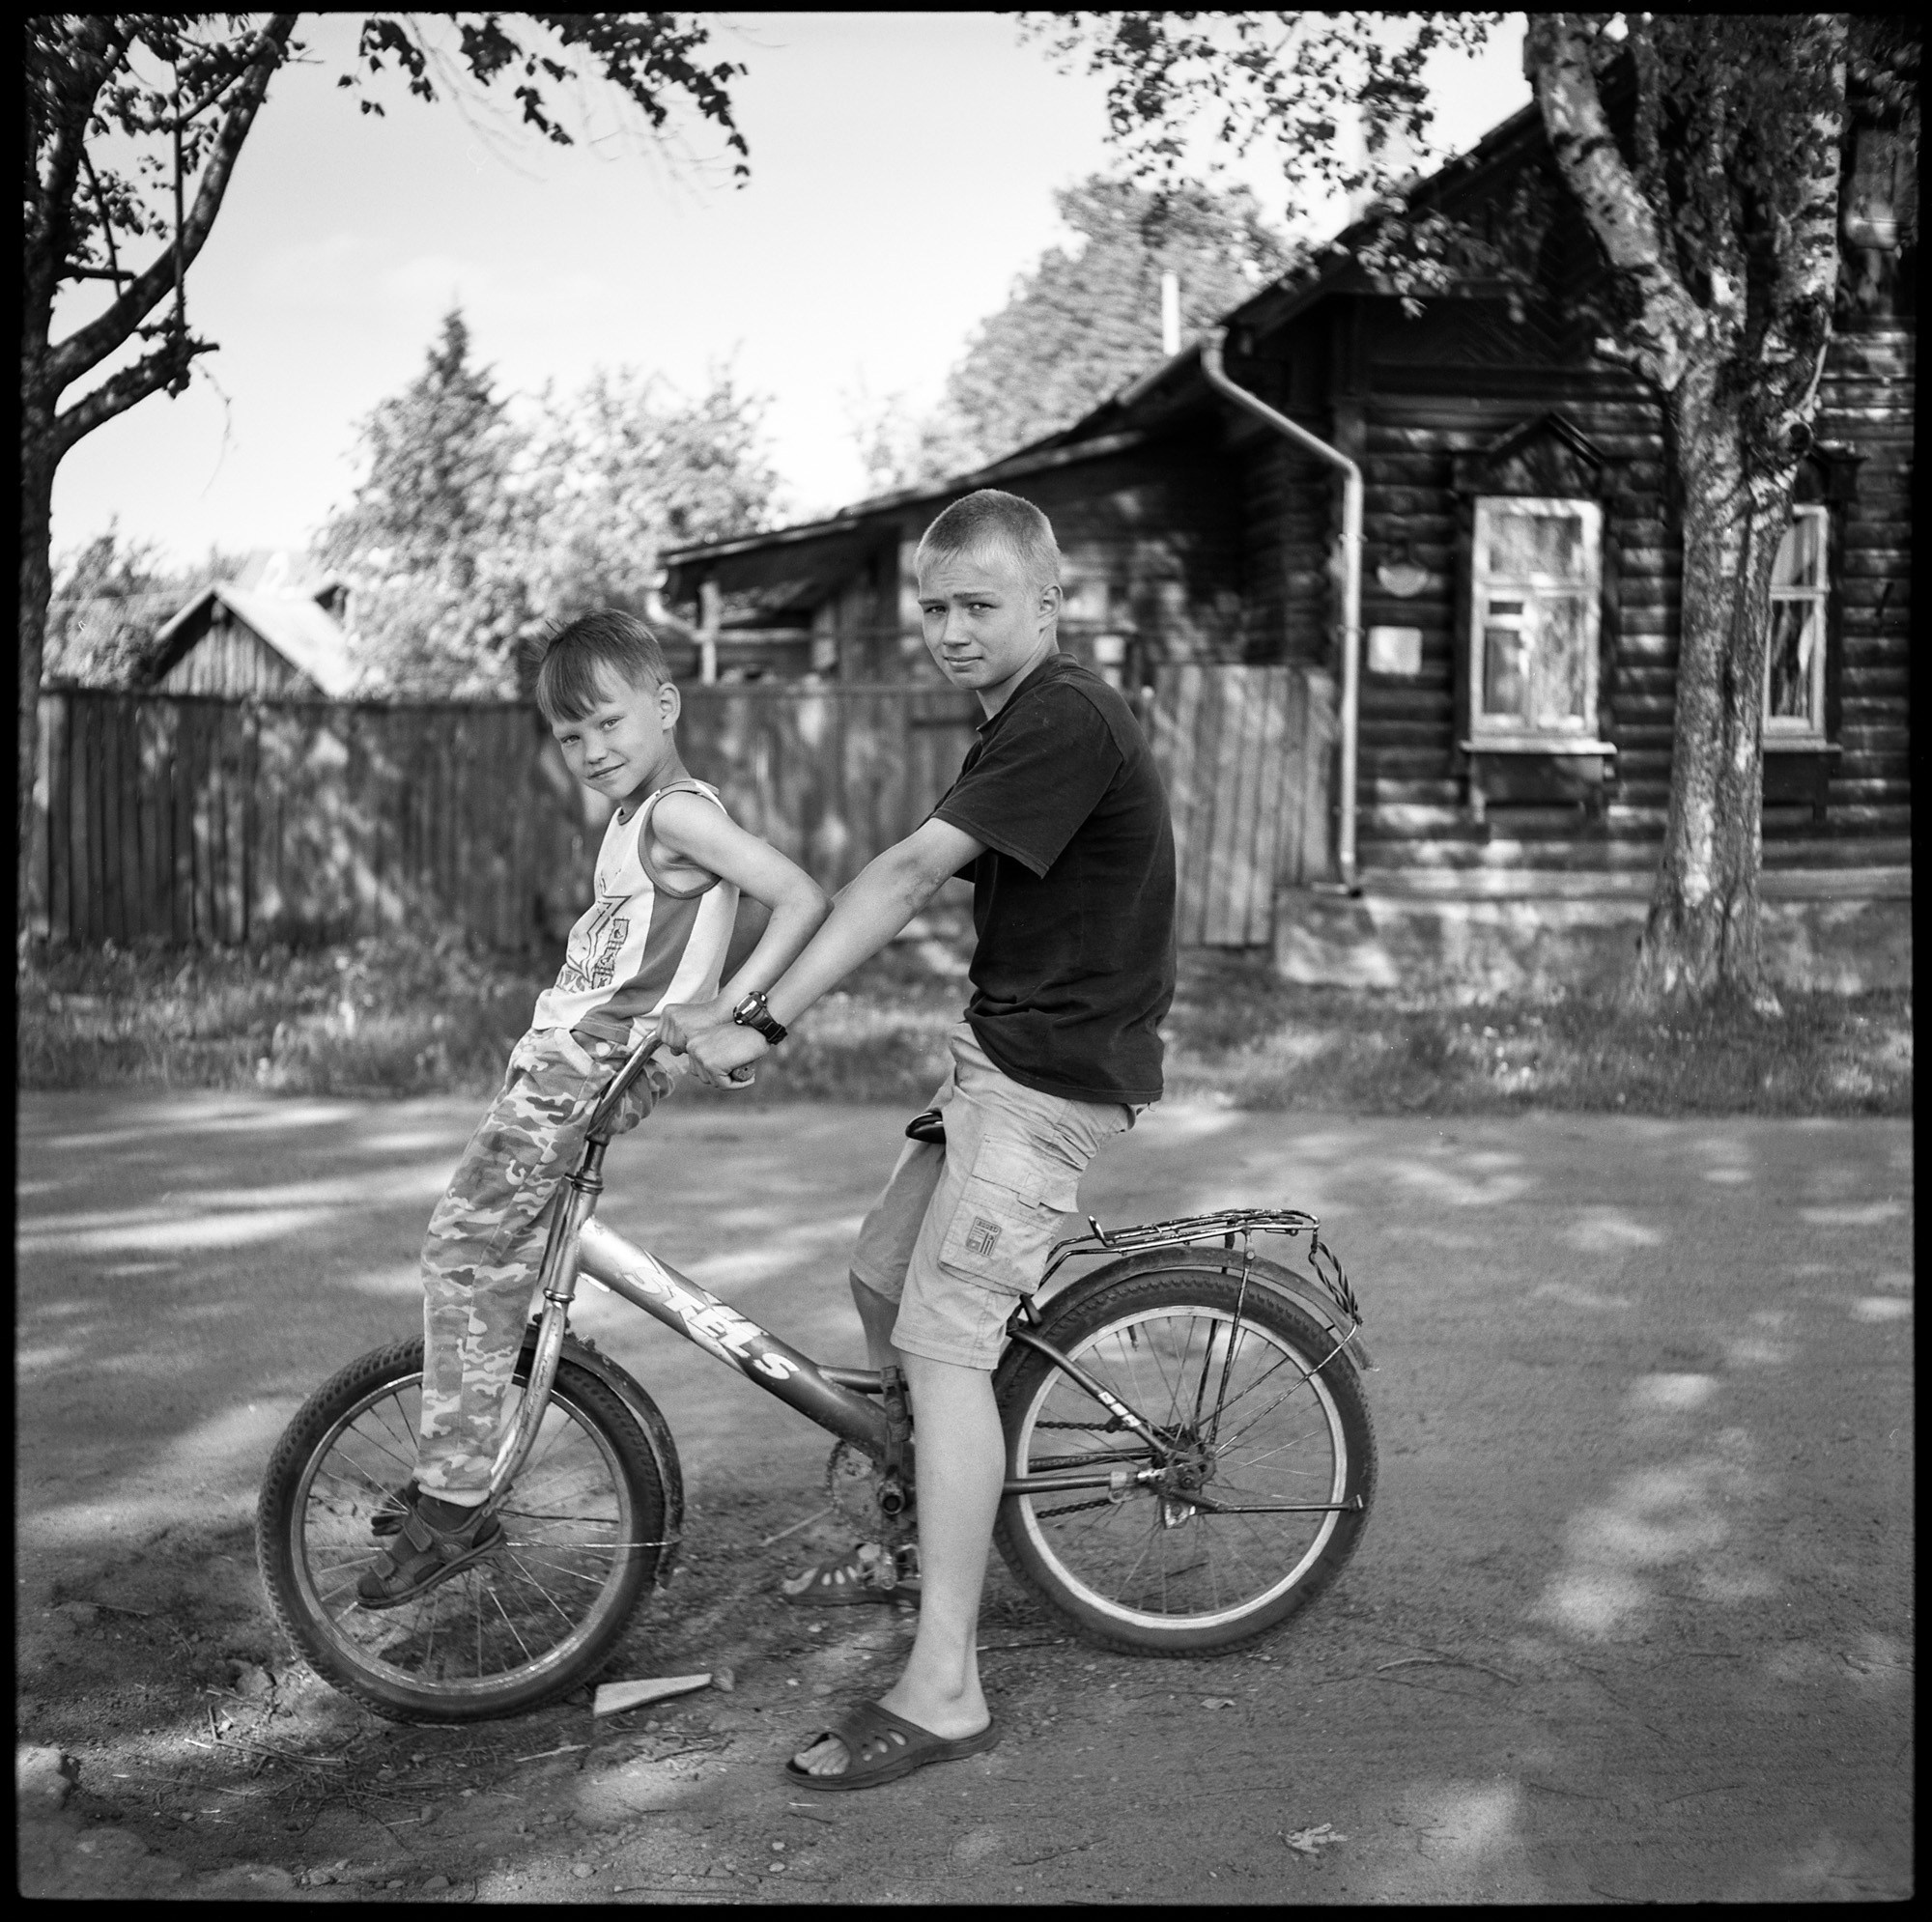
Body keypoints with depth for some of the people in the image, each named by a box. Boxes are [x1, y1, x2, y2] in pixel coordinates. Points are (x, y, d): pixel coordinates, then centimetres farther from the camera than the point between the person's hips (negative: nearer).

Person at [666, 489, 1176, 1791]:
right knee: (884, 1281, 18)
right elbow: (915, 889, 13)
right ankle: (923, 1533, 38)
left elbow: (903, 878, -24)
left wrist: (763, 1025, -24)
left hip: (1054, 1073, -10)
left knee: (945, 1343, -14)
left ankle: (946, 1690, -12)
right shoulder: (1026, 721, 15)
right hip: (1006, 1047, 10)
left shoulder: (1066, 721, -19)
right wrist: (745, 1001, 9)